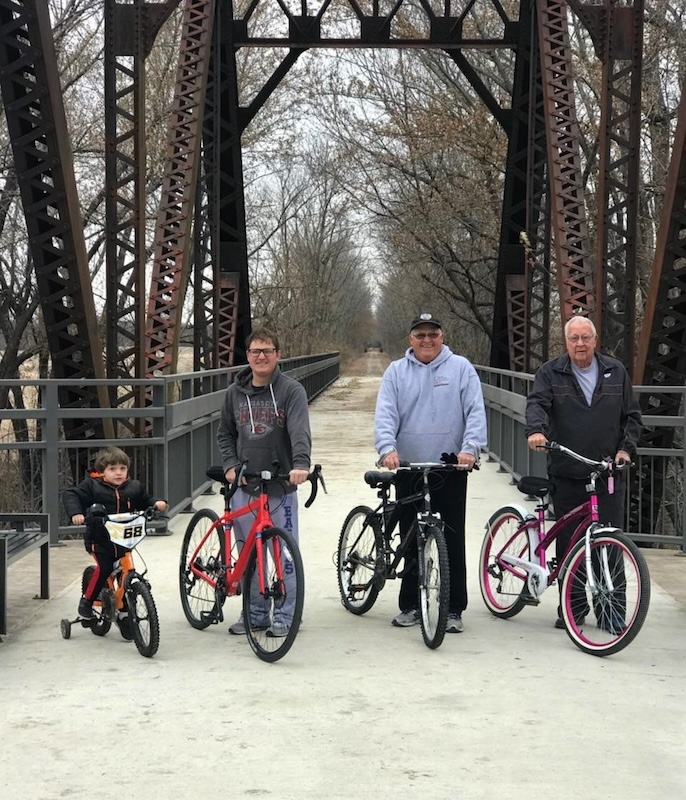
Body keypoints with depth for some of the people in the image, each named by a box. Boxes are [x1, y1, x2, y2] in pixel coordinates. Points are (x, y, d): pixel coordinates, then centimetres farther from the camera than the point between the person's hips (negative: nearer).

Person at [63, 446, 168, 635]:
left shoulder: (134, 487, 5)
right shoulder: (92, 486, -6)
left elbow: (145, 500, 17)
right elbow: (71, 495, -9)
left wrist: (157, 503, -5)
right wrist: (75, 513, -26)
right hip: (99, 540, -3)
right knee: (103, 568, -24)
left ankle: (124, 616, 15)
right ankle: (87, 600, 0)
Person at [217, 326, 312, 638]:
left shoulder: (291, 390, -4)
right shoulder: (235, 393, 9)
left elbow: (300, 431, -18)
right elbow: (225, 434, 18)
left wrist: (300, 464, -34)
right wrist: (230, 465, 2)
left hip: (281, 486, -3)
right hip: (244, 486, 4)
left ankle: (286, 615, 11)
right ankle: (253, 612, 21)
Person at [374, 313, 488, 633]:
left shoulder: (461, 368, 3)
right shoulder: (396, 372, 7)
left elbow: (475, 412, -4)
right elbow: (385, 414, -3)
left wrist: (470, 448, -19)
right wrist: (387, 448, -19)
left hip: (451, 470, -2)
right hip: (408, 470, 2)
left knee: (453, 542, 0)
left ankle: (454, 609, 8)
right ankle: (411, 605, 20)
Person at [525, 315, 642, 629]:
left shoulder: (615, 371, 10)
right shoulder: (551, 373, 5)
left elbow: (632, 415, 14)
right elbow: (536, 403, -11)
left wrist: (626, 448, -1)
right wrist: (536, 429, -31)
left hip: (609, 474, 1)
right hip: (567, 474, 0)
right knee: (568, 544, 4)